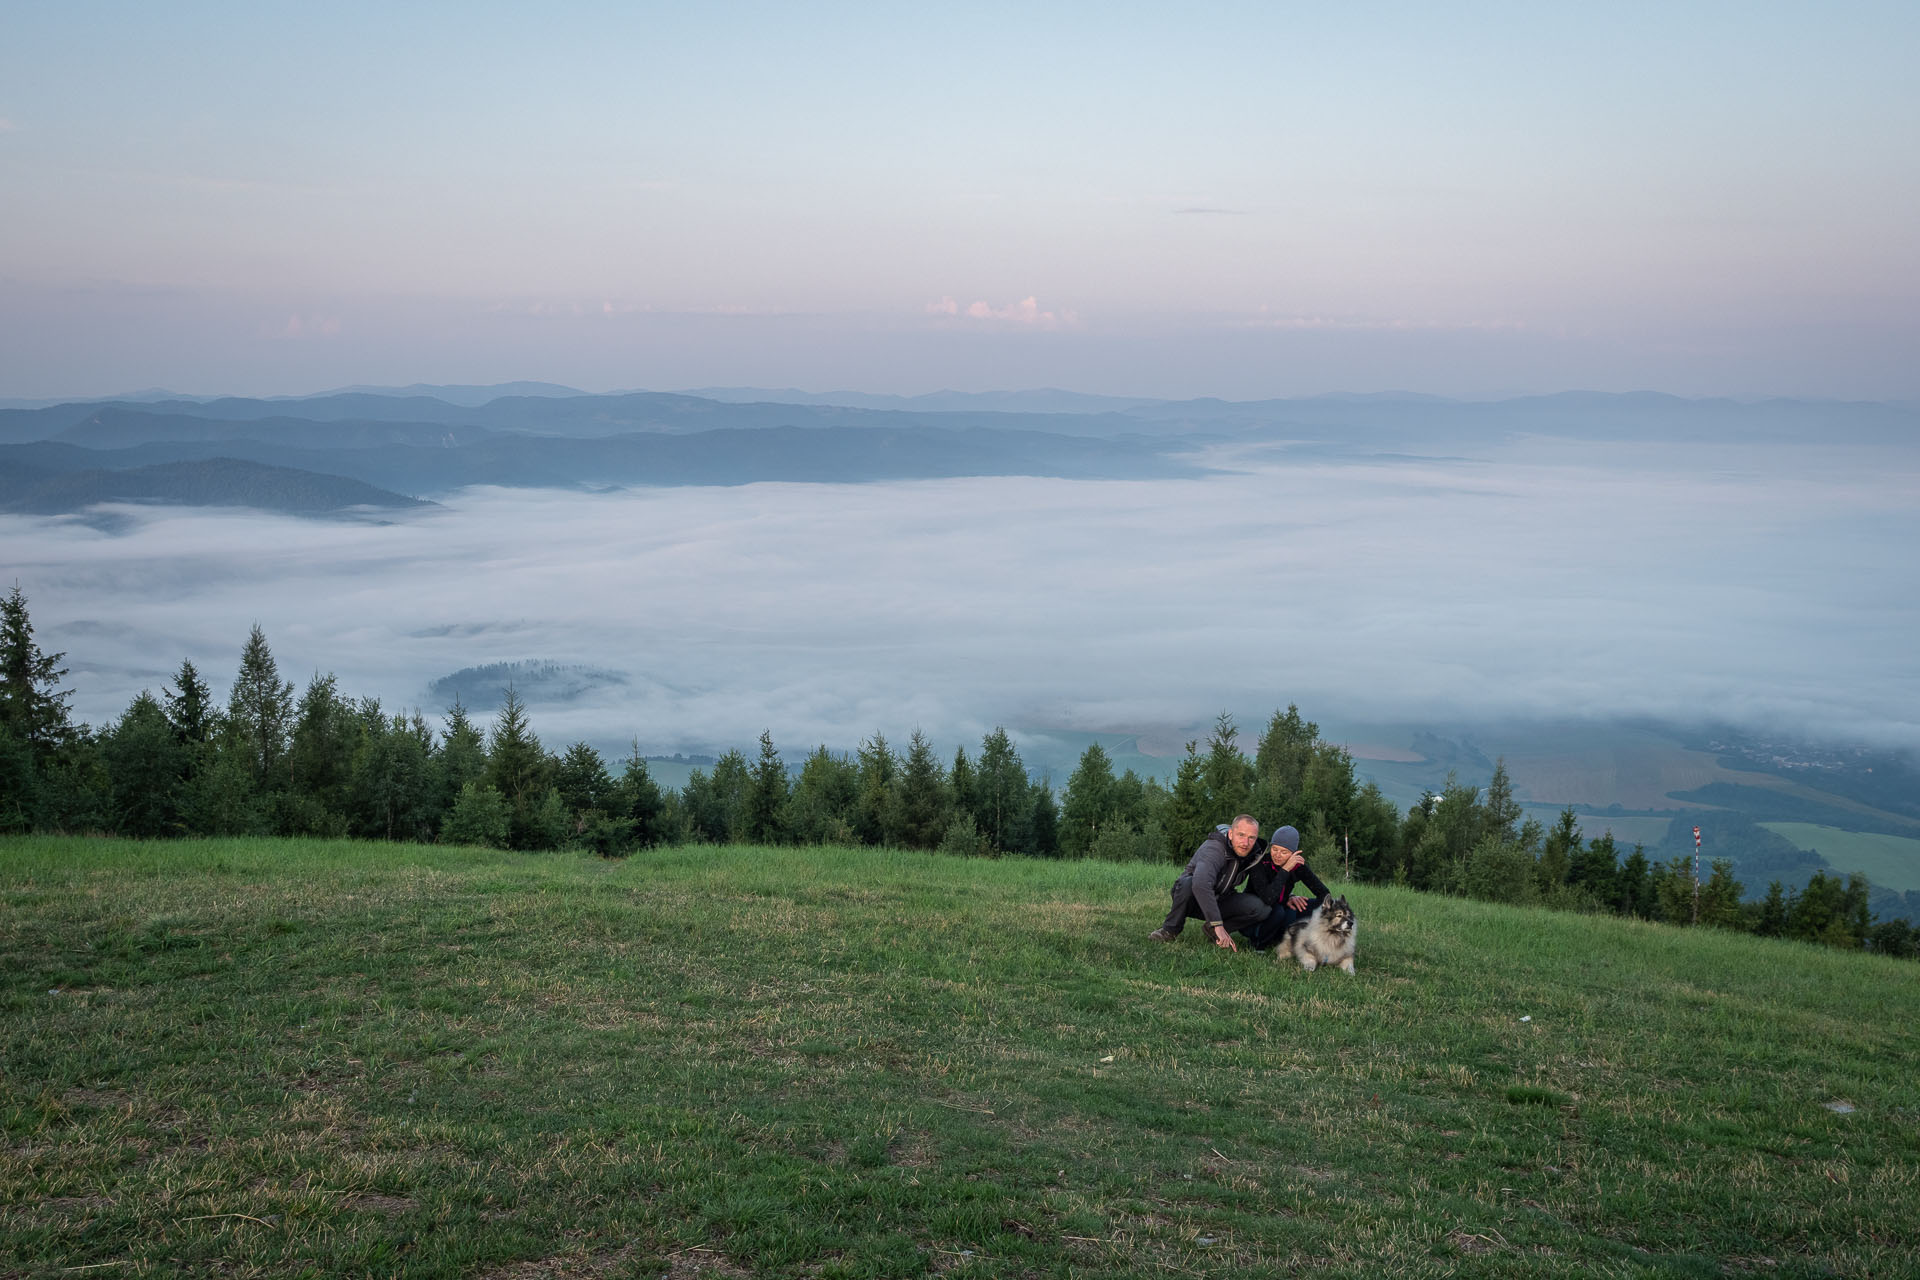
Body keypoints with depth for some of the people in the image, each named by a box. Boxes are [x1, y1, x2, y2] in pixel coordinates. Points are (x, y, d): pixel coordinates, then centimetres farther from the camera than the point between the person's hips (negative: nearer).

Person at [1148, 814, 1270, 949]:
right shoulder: (1214, 848, -31)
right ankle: (1171, 929, -16)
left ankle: (1213, 930, -2)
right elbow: (1200, 884, -48)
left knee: (1262, 908, -22)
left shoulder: (1255, 853, -10)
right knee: (1187, 882, -40)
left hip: (1219, 901, 5)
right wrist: (1218, 924, -51)